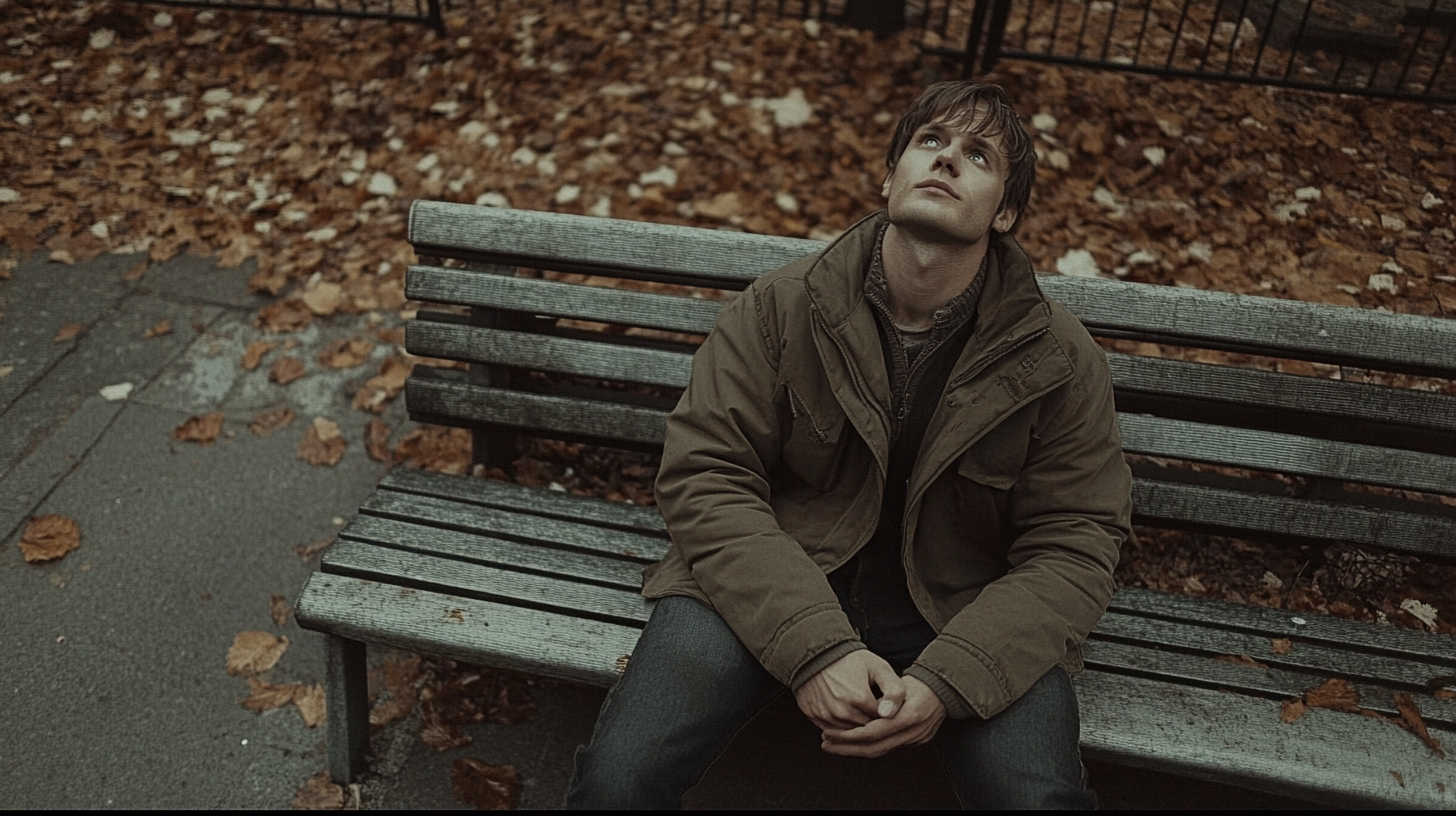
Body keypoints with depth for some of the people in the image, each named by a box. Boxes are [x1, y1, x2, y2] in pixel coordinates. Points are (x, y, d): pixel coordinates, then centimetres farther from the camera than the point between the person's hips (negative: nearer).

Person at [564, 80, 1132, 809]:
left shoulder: (1062, 361, -5)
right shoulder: (780, 307, -6)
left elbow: (1072, 547, -3)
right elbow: (705, 477, -9)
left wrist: (948, 681, -19)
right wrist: (815, 646, -21)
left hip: (959, 608, 1)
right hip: (772, 585, 0)